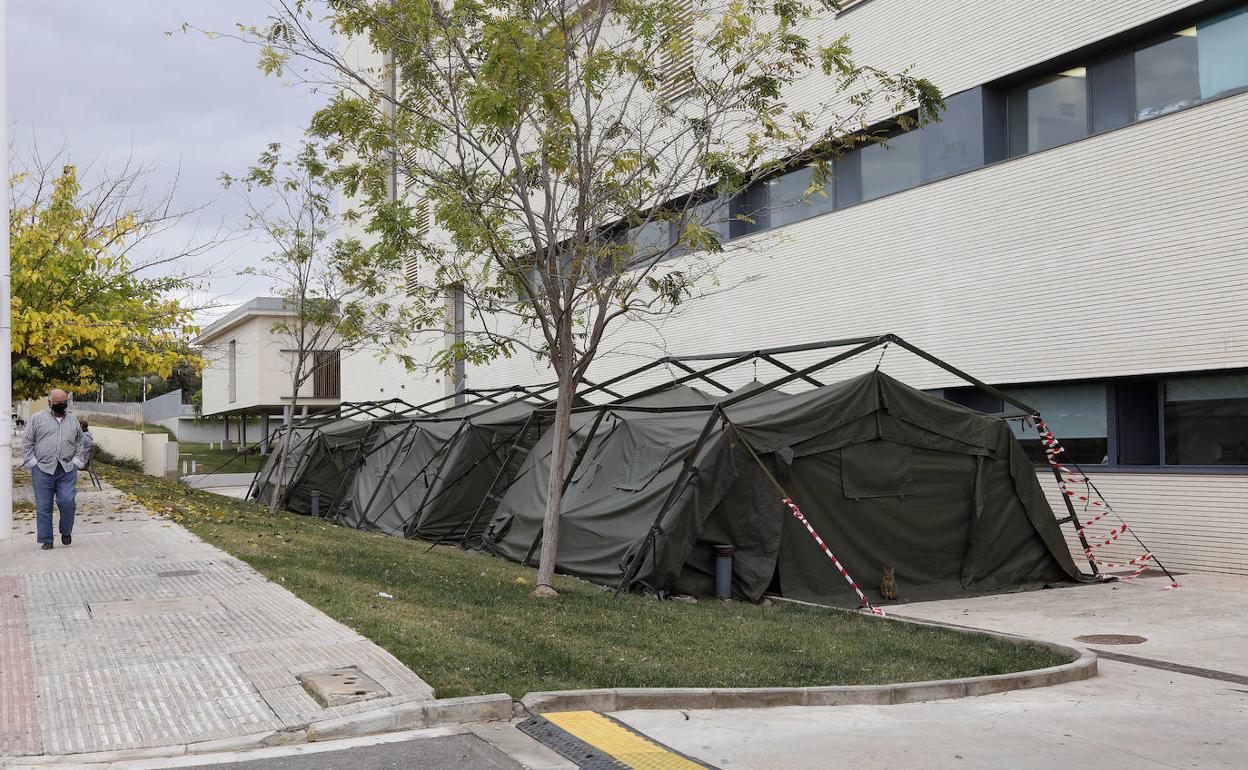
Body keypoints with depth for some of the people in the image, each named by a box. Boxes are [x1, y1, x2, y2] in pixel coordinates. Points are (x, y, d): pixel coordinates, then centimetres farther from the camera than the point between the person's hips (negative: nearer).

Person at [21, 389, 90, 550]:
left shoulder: (73, 422, 15)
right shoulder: (36, 419, 7)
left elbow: (80, 444, 18)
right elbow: (27, 443, 4)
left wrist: (76, 462, 5)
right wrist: (34, 463, -4)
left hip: (67, 471, 1)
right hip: (43, 470, -1)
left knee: (67, 501, -11)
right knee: (43, 506, 1)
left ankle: (66, 532, 12)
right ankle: (46, 540, 10)